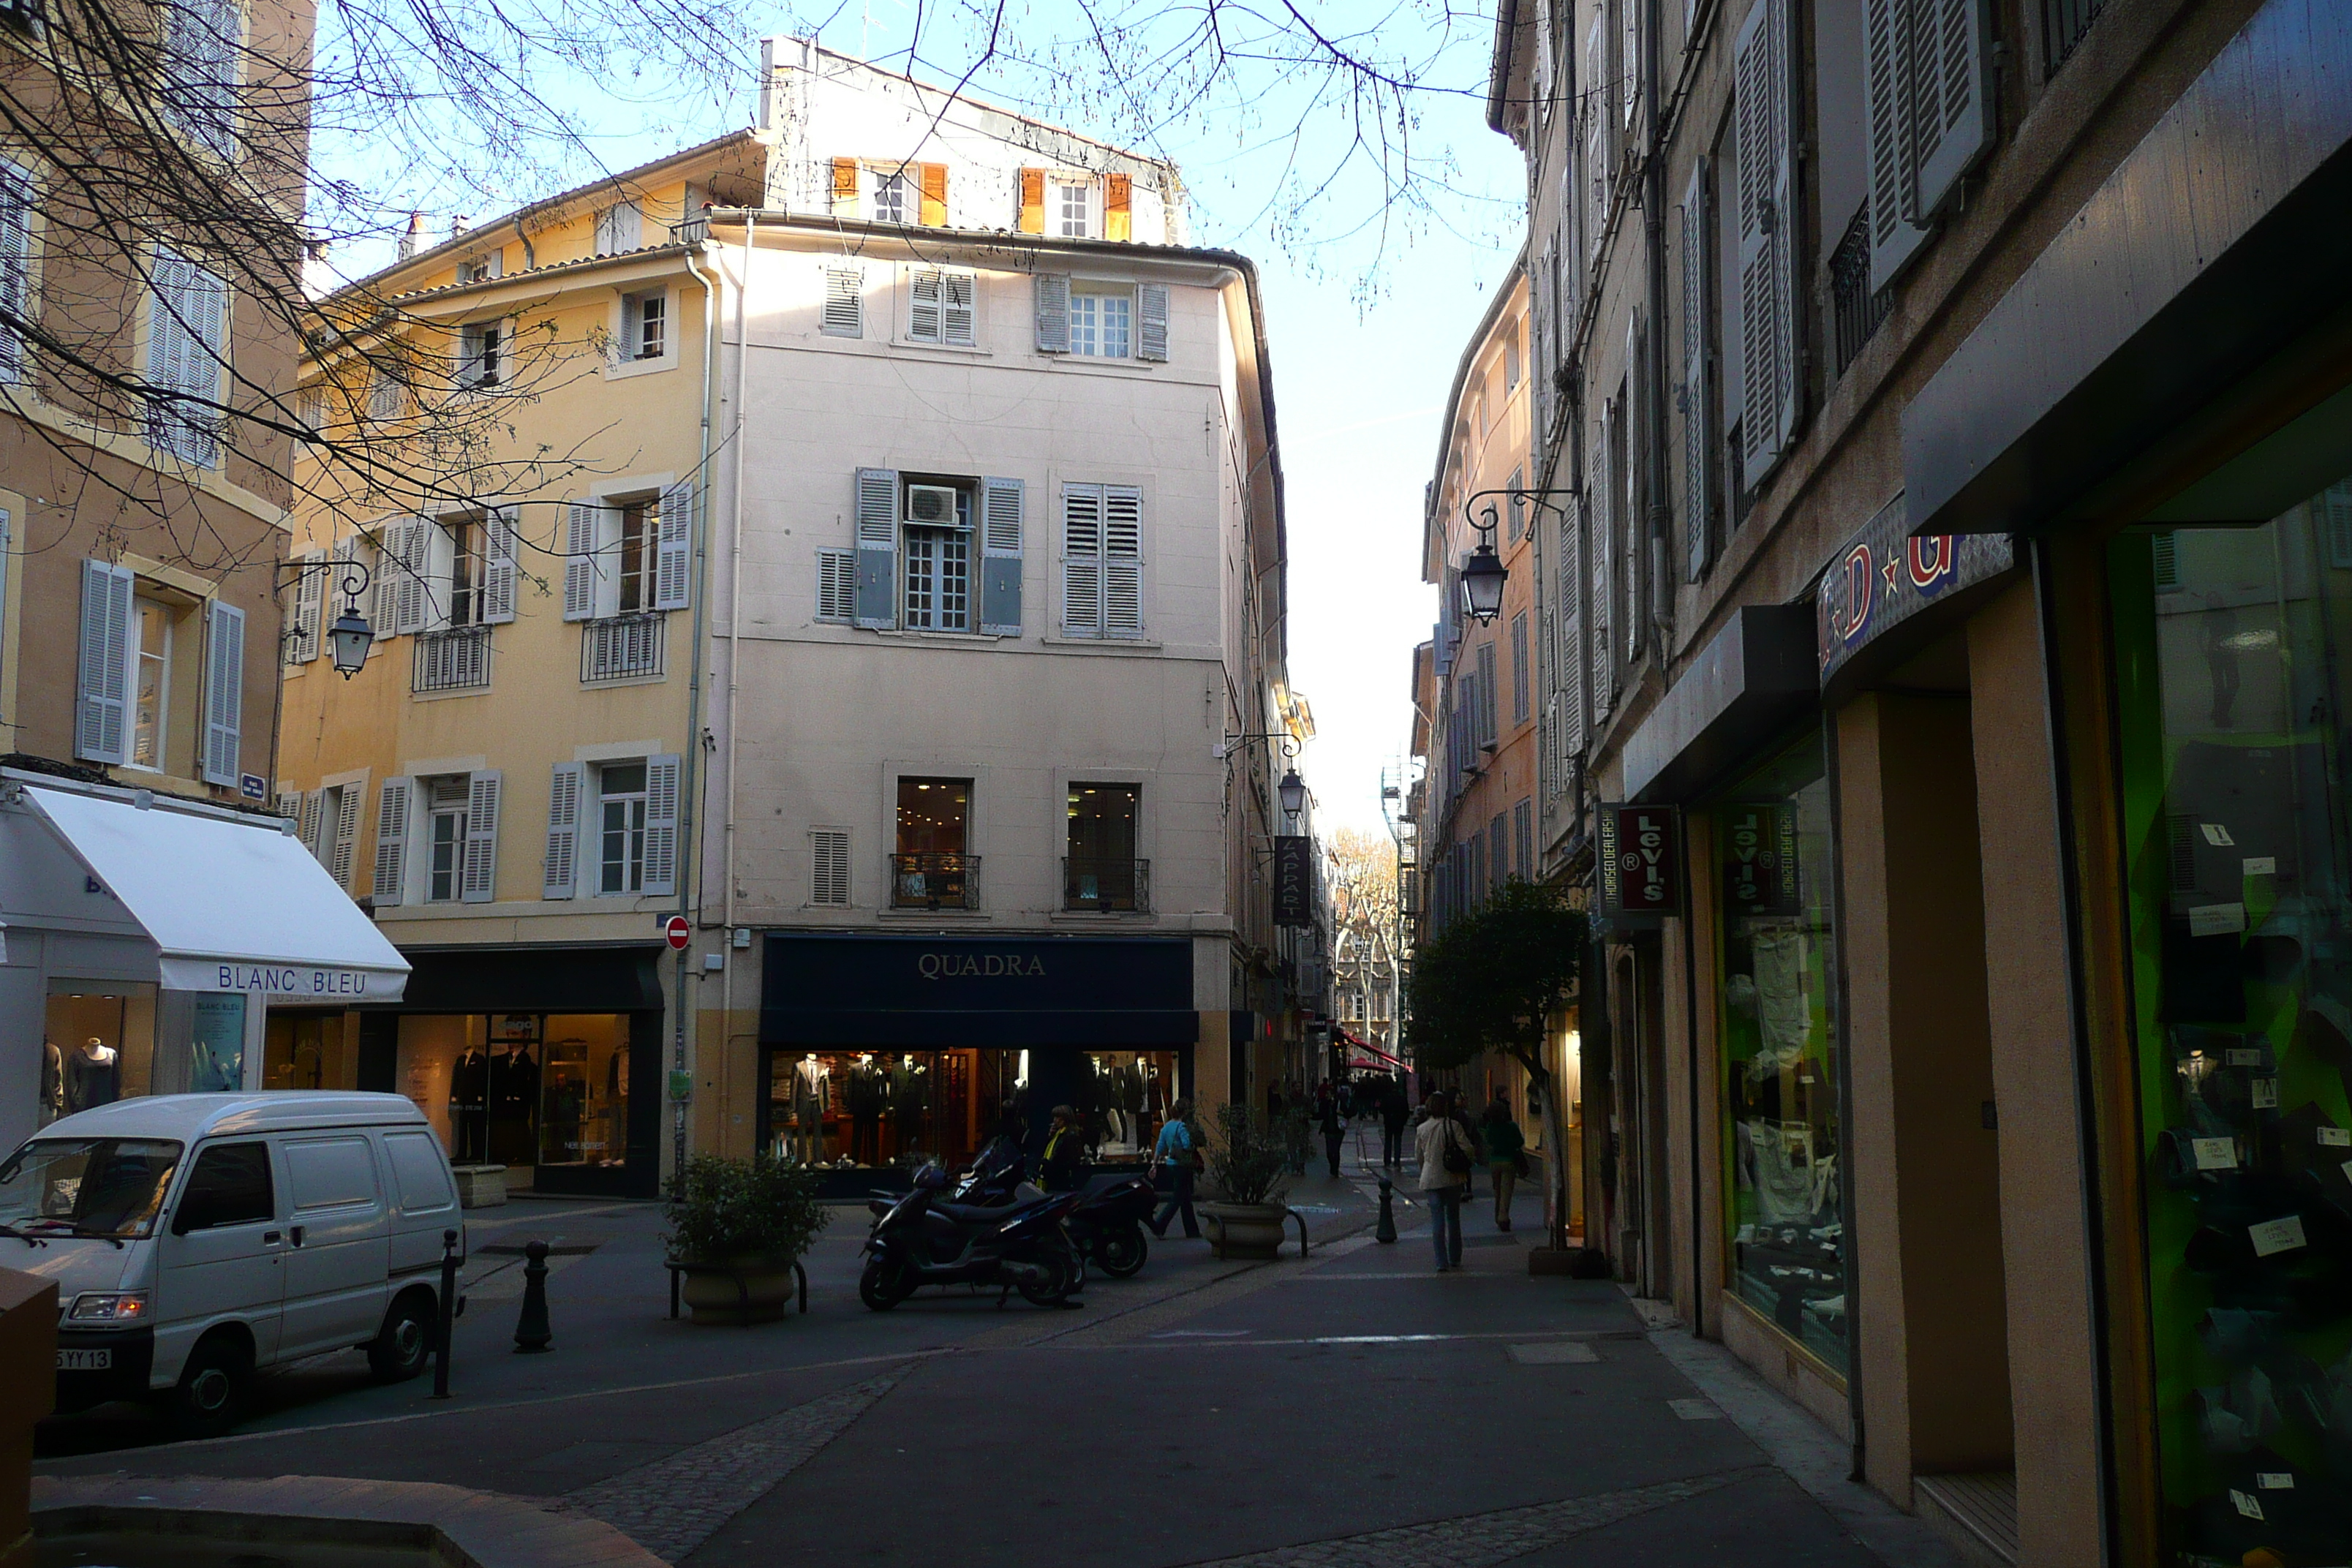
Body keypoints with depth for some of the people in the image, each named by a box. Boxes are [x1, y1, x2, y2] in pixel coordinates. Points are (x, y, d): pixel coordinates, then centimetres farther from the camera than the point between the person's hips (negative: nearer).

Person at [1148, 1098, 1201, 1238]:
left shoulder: (1166, 1126, 9)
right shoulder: (1181, 1127, -15)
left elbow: (1160, 1147, 9)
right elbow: (1187, 1145, -24)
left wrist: (1155, 1164, 11)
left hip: (1170, 1164, 8)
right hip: (1181, 1165, -8)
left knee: (1186, 1200, 14)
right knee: (1176, 1200, -3)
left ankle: (1192, 1231, 19)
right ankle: (1158, 1226, -8)